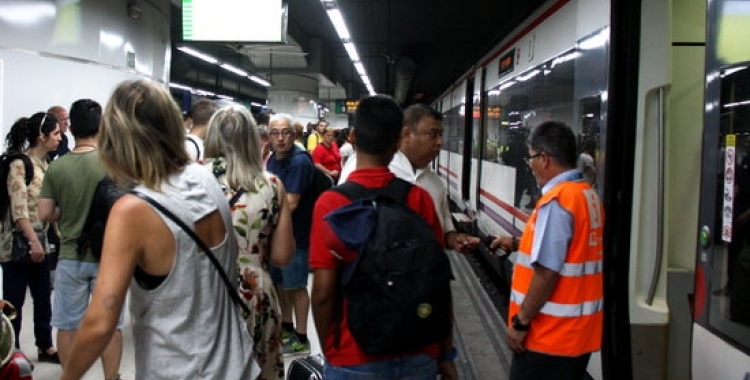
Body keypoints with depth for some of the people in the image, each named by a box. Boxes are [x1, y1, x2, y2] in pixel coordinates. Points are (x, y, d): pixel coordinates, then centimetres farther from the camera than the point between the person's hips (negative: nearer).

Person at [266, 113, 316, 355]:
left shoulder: (299, 161, -19)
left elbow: (290, 203, -23)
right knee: (280, 282, 19)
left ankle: (301, 339, 14)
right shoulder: (273, 159, 8)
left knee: (296, 286, 2)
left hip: (294, 233, -8)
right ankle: (286, 328, 35)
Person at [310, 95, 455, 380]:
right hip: (419, 355, 2)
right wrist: (446, 354, 8)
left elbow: (323, 293, -14)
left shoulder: (331, 203, -14)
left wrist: (329, 353, 1)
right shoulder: (421, 198, -7)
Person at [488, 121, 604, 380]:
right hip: (580, 330, 9)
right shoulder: (589, 195, 7)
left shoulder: (556, 201, -20)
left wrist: (520, 321, -16)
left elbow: (547, 272, -23)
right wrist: (517, 244, 19)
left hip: (550, 334, -9)